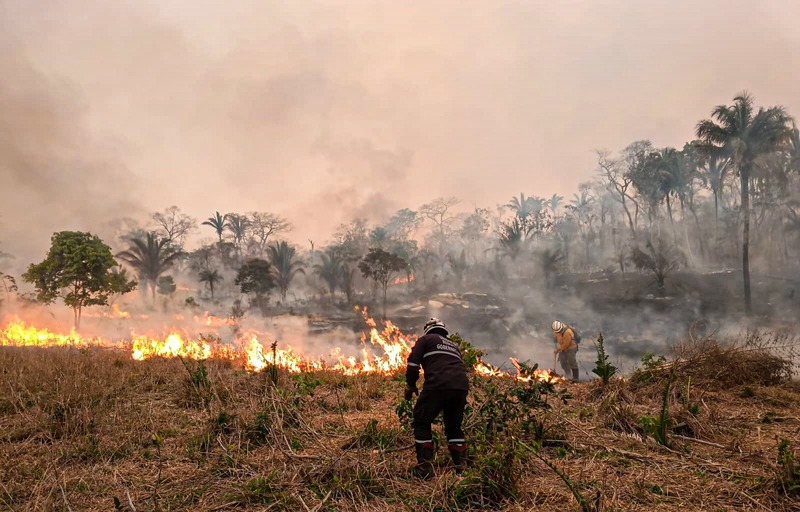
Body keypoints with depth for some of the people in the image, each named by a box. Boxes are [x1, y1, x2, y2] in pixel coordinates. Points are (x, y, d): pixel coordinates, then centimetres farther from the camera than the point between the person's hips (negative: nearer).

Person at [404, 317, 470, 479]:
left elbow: (413, 363, 7)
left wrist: (410, 386, 18)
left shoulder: (426, 339, 18)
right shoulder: (454, 346, 34)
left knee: (422, 422, 9)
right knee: (454, 426, 23)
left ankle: (425, 469, 5)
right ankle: (462, 467, 19)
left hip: (439, 384, -5)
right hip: (462, 386, 6)